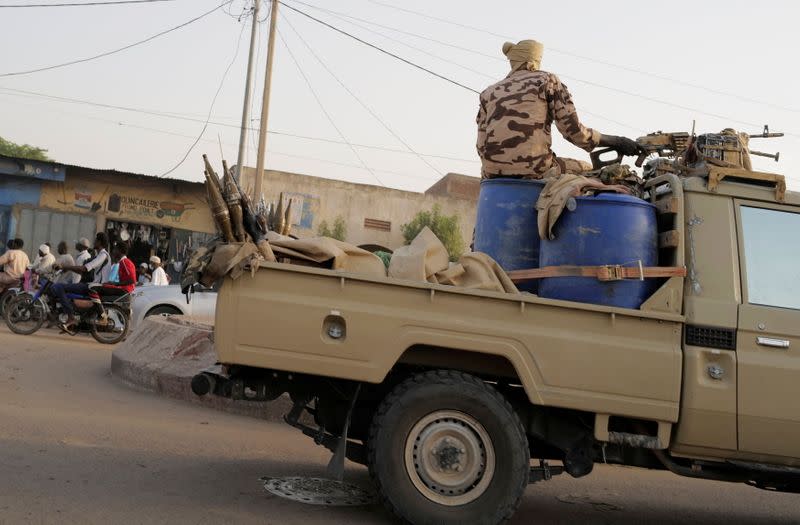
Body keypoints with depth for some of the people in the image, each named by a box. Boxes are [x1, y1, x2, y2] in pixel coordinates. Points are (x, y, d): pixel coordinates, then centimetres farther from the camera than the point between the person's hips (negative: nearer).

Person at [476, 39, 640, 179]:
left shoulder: (489, 93, 18)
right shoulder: (547, 80, 9)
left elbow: (482, 146, 9)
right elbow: (574, 130, -1)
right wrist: (617, 142, 9)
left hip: (494, 173, 4)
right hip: (534, 170, -4)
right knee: (589, 172, 24)